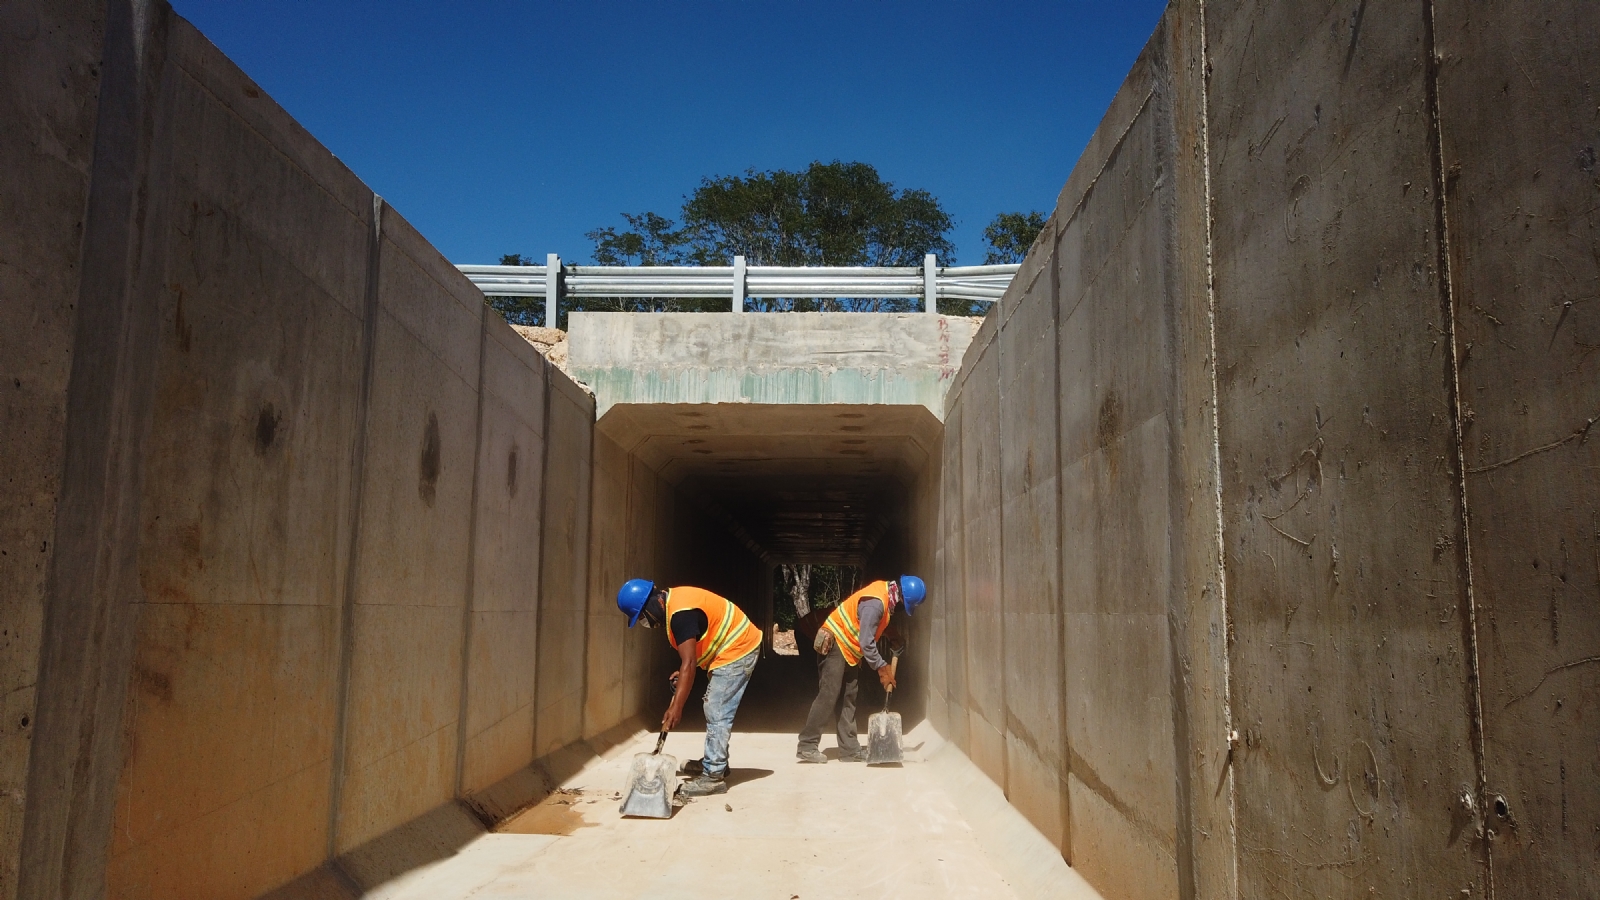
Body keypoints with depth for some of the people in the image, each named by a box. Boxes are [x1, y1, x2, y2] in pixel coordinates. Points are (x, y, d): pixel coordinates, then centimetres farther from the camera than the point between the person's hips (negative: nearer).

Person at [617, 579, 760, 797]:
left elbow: (689, 662, -30)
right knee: (716, 711, 18)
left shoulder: (680, 613, -26)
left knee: (717, 714, -9)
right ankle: (714, 763, 28)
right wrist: (682, 673, 3)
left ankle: (714, 776, -6)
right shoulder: (672, 601, 5)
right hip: (735, 649, 11)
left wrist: (675, 708, -30)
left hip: (737, 650, -11)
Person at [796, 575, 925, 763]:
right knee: (828, 696, -12)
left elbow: (875, 628, 16)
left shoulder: (884, 592, 4)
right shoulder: (876, 602, -27)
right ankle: (807, 746, -8)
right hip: (835, 644, -10)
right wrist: (881, 668, -17)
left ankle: (849, 749, 10)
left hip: (849, 650, 10)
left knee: (849, 699, 8)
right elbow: (866, 642, -26)